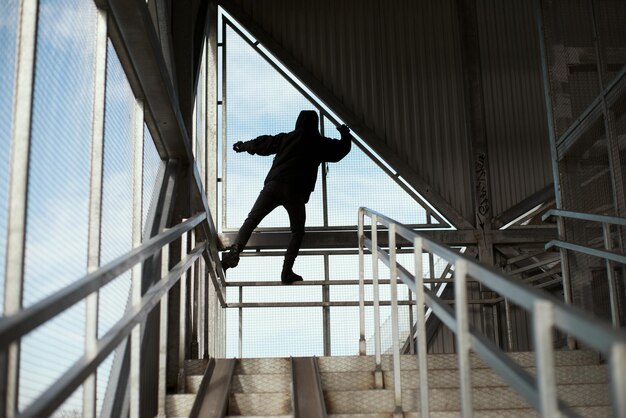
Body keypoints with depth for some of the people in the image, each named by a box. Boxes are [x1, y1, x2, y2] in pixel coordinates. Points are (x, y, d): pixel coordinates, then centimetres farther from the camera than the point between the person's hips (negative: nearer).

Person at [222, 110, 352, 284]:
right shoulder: (319, 143, 12)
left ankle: (235, 250, -20)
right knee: (297, 232, 14)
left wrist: (243, 146, 44)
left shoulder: (285, 138, 18)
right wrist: (345, 134, 41)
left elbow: (261, 144, 26)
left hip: (273, 185, 2)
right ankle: (287, 271, 2)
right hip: (295, 191, -2)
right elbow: (342, 149, 20)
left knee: (251, 220, 4)